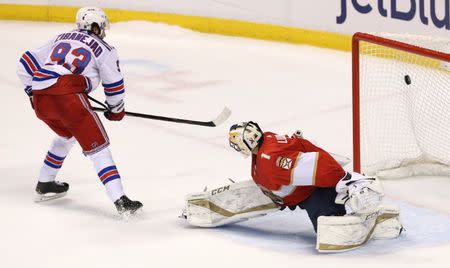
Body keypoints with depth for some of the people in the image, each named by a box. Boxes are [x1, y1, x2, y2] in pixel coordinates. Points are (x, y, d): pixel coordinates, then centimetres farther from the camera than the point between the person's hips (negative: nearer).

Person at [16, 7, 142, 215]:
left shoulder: (61, 39, 25)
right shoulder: (104, 49, 11)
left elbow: (26, 64, 25)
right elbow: (114, 86, 15)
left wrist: (33, 93, 36)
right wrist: (116, 110, 33)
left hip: (40, 101, 6)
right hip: (68, 97, -6)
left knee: (67, 135, 33)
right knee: (97, 147, -3)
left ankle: (44, 185, 41)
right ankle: (120, 201, -15)